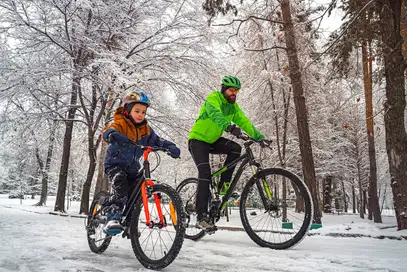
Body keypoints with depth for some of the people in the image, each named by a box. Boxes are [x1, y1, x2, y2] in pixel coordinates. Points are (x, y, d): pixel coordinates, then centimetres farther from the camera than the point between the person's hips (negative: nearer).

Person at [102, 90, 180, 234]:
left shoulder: (146, 129, 5)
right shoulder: (121, 123, -13)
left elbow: (156, 140, 0)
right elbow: (108, 131, -31)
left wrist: (170, 146, -20)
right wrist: (113, 135, -57)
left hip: (132, 167, 5)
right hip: (115, 163, -5)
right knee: (121, 185, -32)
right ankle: (113, 218, -28)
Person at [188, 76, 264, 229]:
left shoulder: (233, 106, 3)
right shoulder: (213, 98, -19)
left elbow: (244, 122, -4)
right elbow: (215, 114, -40)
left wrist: (260, 137, -16)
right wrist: (228, 126, -59)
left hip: (213, 140, 7)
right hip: (198, 140, -7)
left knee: (236, 148, -18)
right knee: (205, 172, -21)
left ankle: (224, 184, -6)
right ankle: (201, 217, -20)